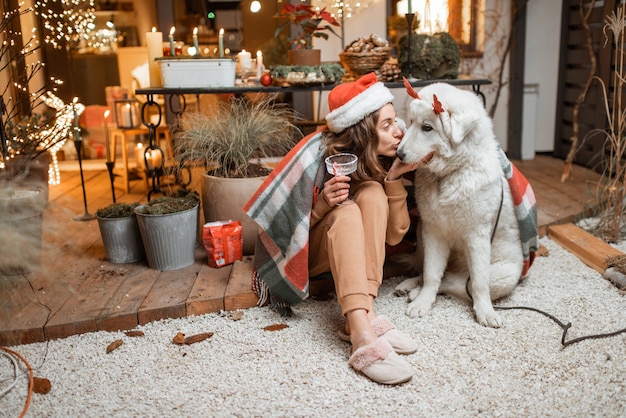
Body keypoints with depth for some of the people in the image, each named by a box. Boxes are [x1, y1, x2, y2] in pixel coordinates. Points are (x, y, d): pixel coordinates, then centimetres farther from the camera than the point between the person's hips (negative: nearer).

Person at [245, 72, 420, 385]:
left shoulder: (381, 160, -11)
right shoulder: (317, 155, -24)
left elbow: (394, 236, -13)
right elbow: (286, 227, -17)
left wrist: (394, 178, -23)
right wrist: (323, 203, -33)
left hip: (354, 249, 4)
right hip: (300, 251, -4)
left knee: (372, 193, -25)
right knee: (346, 211, -33)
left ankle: (364, 315, -32)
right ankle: (362, 336, -47)